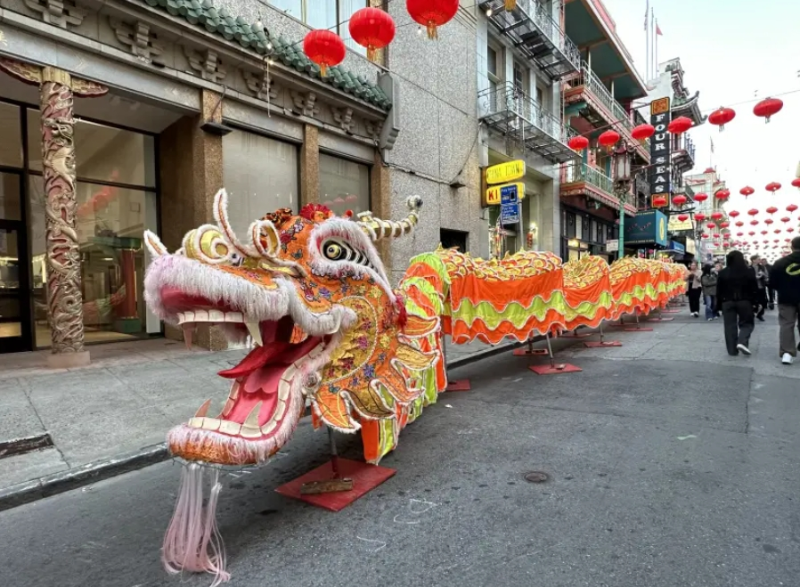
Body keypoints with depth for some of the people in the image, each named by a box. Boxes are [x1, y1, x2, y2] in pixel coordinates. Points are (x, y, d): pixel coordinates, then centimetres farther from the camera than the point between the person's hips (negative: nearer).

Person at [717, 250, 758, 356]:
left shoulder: (723, 273, -1)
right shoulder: (749, 271, -2)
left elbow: (719, 290, 0)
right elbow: (754, 289, -1)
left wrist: (719, 304, 7)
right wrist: (754, 302, 8)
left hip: (727, 302, 1)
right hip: (745, 301, 0)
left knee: (730, 326, 4)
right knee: (747, 323, 13)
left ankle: (732, 350, 3)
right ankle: (742, 342, -11)